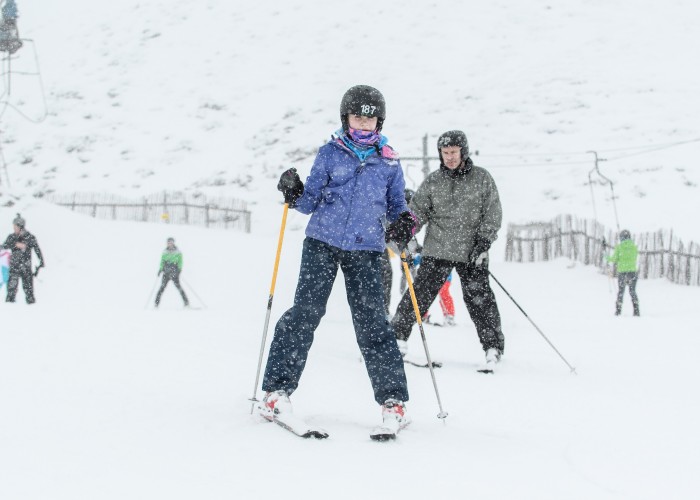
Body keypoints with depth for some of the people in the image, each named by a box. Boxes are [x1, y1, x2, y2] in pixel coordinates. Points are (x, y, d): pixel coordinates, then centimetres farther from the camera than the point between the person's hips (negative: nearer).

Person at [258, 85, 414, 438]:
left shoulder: (389, 163, 10)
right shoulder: (330, 153, 6)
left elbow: (396, 206, 18)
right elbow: (311, 202, 8)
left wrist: (405, 222, -3)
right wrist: (294, 193, -13)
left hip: (365, 250, 0)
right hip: (322, 243, 0)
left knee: (371, 322, -6)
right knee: (305, 312, -9)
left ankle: (393, 400, 0)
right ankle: (277, 389, -3)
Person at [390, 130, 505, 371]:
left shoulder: (482, 178, 2)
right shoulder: (433, 181, 5)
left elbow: (493, 214, 2)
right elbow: (417, 211, 7)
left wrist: (483, 242, -8)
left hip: (472, 253, -1)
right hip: (437, 250, 1)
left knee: (480, 299, -3)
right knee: (420, 293, -3)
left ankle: (493, 346, 7)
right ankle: (397, 335, 8)